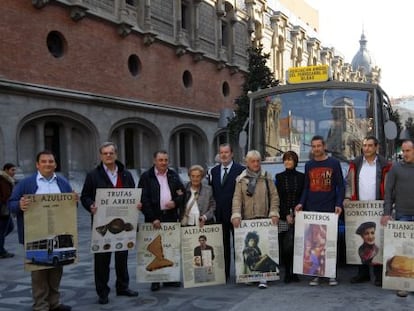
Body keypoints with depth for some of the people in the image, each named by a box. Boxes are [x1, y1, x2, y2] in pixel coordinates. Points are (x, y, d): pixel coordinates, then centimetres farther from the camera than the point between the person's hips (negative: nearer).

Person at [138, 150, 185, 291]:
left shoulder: (173, 175, 13)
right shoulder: (146, 177, -1)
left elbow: (182, 193, 16)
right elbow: (143, 199, -7)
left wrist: (175, 202, -6)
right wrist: (153, 218, -13)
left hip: (171, 217, 4)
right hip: (154, 218, -4)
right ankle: (155, 280, 6)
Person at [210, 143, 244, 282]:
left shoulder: (240, 170, -5)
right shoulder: (214, 171, 11)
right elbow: (212, 192, 12)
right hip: (220, 214, 5)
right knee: (223, 245, 10)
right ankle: (224, 273, 17)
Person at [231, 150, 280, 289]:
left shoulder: (266, 178, 10)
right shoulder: (241, 179, 9)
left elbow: (274, 196, 8)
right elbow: (237, 198, 1)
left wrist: (274, 213, -4)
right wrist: (236, 215, -12)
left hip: (264, 218, -1)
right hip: (247, 219, 1)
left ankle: (262, 277, -8)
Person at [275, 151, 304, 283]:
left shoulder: (301, 177, 8)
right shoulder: (279, 177, 8)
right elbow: (278, 198, 4)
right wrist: (286, 215, -4)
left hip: (298, 216, 0)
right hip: (283, 216, 0)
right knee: (285, 246, -4)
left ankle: (295, 272, 7)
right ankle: (287, 273, 3)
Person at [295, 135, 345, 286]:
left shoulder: (334, 163, 3)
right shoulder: (308, 165, 13)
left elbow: (340, 186, 2)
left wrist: (339, 204, -10)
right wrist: (301, 203, 2)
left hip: (329, 210, -3)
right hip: (311, 210, 3)